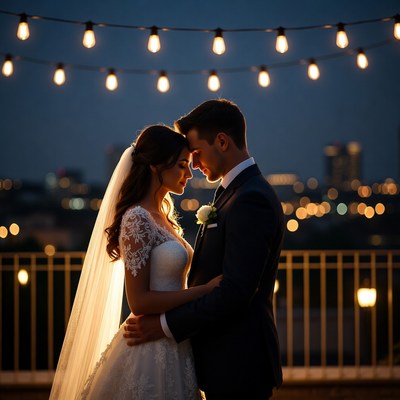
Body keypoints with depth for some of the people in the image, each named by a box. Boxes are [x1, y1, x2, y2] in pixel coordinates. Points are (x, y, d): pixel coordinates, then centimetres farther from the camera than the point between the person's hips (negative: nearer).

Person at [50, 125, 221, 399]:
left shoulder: (162, 217, 13)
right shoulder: (137, 220, -15)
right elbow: (139, 301, -19)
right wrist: (206, 289, -18)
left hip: (172, 347, 9)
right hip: (151, 351, -9)